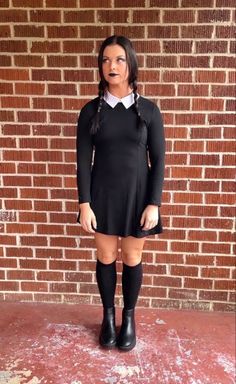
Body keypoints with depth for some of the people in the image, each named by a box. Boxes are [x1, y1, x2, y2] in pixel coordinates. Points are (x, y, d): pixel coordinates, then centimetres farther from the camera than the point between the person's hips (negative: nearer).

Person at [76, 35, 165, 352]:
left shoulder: (148, 110, -4)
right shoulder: (91, 110, -2)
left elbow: (158, 160, -3)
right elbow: (83, 160, -2)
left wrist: (154, 204, -8)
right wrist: (84, 203, -8)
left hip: (137, 195, 0)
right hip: (103, 195, 1)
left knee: (132, 259, 12)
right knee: (106, 258, 13)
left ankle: (129, 317, 36)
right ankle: (108, 316, 37)